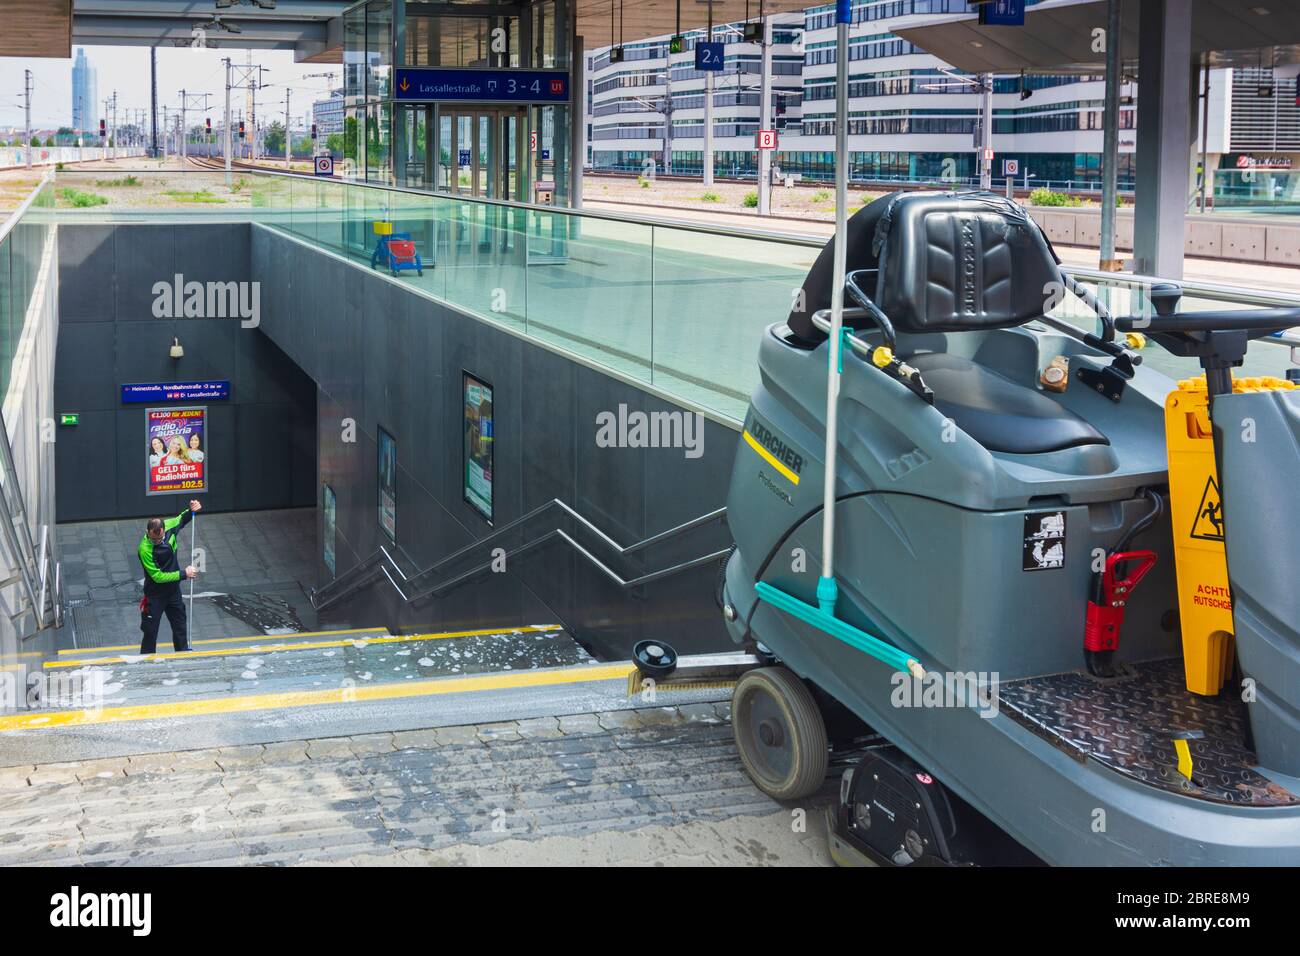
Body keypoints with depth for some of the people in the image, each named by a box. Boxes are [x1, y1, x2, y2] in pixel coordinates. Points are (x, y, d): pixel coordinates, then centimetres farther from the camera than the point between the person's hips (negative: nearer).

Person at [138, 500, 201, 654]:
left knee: (180, 630, 17)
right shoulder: (145, 550, -29)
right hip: (155, 595, -6)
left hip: (174, 590, 6)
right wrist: (184, 574, -19)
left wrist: (191, 511, -8)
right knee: (150, 633, 4)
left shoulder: (168, 527, -13)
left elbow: (181, 520, 12)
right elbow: (158, 576, -24)